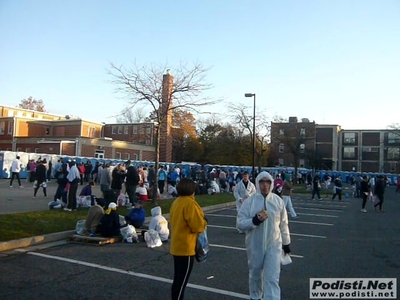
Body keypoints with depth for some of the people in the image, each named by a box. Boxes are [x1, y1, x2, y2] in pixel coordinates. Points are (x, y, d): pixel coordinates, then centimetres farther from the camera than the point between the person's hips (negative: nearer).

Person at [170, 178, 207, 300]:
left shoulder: (176, 202, 7)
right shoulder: (190, 203, -19)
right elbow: (198, 226, -21)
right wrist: (204, 222, 1)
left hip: (177, 246, 8)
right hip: (186, 248, -8)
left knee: (178, 279, 18)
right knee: (182, 280, 2)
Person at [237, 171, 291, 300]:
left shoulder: (278, 200, -4)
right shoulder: (249, 201, -10)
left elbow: (283, 224, 7)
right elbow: (240, 223, -10)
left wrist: (286, 243, 13)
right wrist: (255, 221, -27)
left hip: (274, 245, 0)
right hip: (255, 246, 0)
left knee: (272, 278, -4)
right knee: (255, 274, 19)